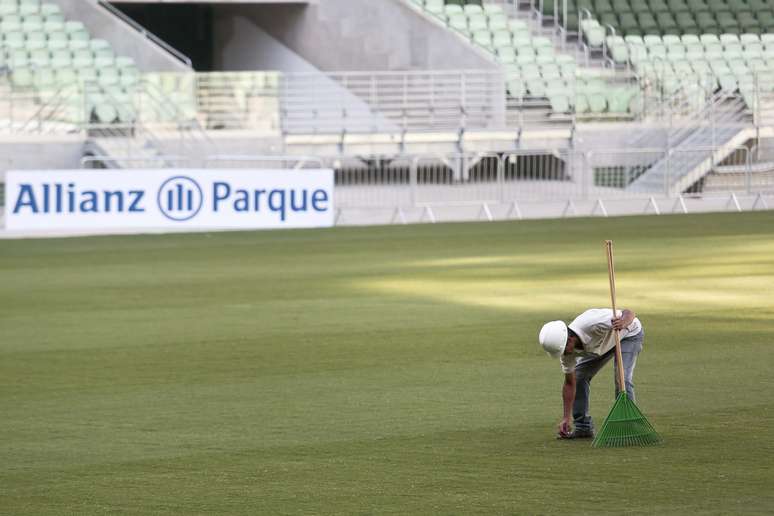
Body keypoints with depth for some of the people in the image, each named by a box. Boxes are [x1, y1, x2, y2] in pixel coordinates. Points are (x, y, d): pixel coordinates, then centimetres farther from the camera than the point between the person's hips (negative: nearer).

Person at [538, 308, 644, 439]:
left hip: (630, 333, -6)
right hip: (602, 344, 6)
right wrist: (566, 418, -12)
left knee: (622, 378, -24)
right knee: (578, 377, -2)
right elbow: (570, 384, -10)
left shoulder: (592, 325, -42)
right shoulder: (567, 349, -21)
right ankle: (583, 427, 8)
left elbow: (629, 313, -35)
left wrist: (623, 322, -59)